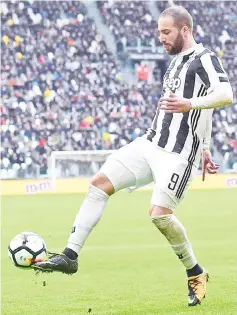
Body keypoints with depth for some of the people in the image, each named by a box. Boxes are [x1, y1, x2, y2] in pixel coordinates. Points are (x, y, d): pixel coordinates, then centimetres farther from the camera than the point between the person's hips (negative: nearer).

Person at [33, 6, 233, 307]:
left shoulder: (204, 58, -8)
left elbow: (225, 95, -25)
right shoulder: (177, 62, 20)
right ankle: (70, 255, 0)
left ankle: (196, 274, 4)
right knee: (99, 183, -2)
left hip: (178, 154, -9)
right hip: (150, 144, 9)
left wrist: (190, 104, -39)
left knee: (159, 213, -19)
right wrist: (204, 150, 31)